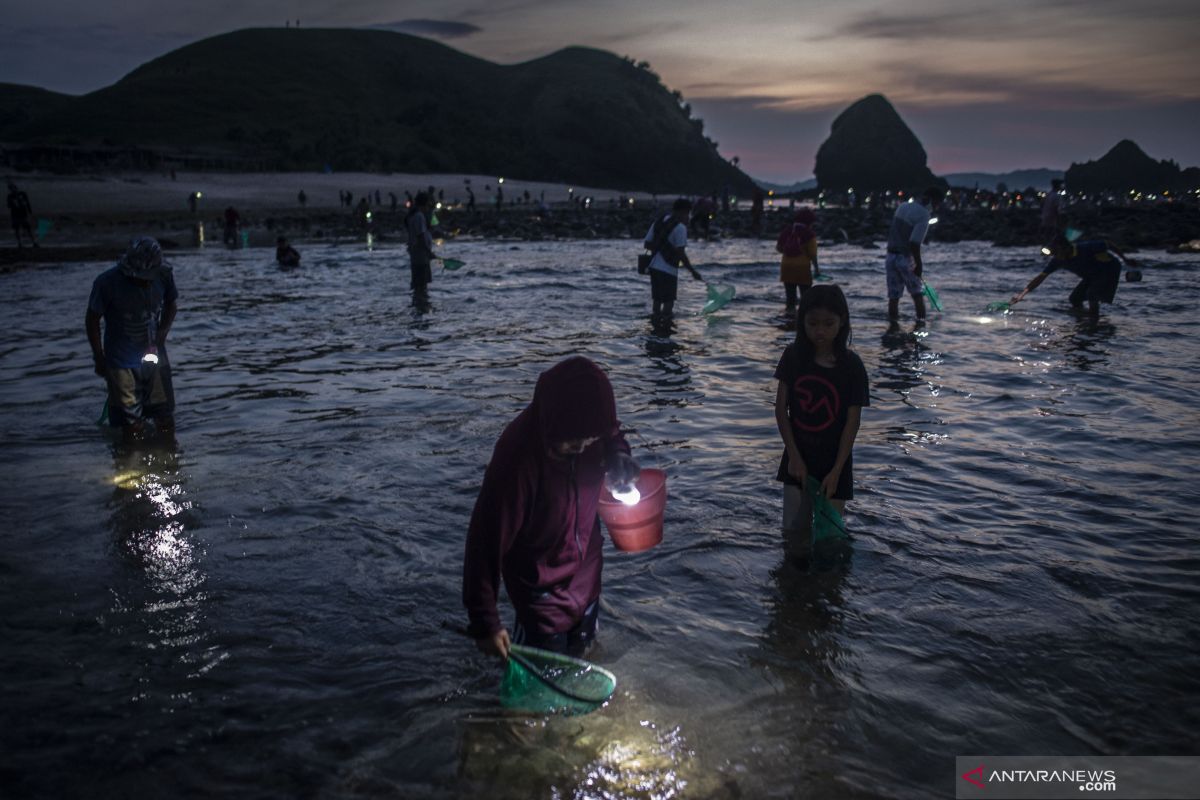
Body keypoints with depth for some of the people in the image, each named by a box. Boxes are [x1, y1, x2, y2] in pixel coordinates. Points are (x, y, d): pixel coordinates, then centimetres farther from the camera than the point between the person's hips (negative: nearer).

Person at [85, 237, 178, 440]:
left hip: (154, 356, 3)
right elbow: (92, 319, -7)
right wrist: (99, 358, -5)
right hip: (122, 363, -3)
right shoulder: (107, 282, -19)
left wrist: (161, 335, -8)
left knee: (166, 421, 11)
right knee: (132, 427, 0)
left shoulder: (164, 276, -10)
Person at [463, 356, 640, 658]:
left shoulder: (590, 429, -17)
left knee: (577, 657, 26)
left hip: (586, 575, 6)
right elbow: (487, 537, -30)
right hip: (541, 589, -6)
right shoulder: (517, 456, -35)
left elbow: (613, 438, 9)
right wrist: (485, 621, -27)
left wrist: (619, 457, -15)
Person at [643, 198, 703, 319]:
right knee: (668, 303, -1)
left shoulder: (658, 222, 11)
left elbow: (647, 244, 12)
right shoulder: (680, 227, -12)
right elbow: (680, 253, -16)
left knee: (657, 300, 14)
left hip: (654, 267, 8)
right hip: (668, 269, -8)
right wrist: (693, 271, -11)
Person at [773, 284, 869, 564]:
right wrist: (794, 456, -9)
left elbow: (853, 421, -10)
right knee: (794, 531, 4)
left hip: (834, 461, -1)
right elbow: (781, 408, -4)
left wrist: (837, 470, -13)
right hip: (798, 458, 2)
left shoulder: (851, 365, -13)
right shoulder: (794, 356, -7)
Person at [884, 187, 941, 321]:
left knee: (893, 296, 7)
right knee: (918, 294, 12)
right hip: (906, 258, -5)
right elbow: (914, 243, -23)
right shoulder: (924, 215, -15)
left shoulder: (902, 206, 6)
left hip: (891, 256, 5)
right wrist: (918, 264, -14)